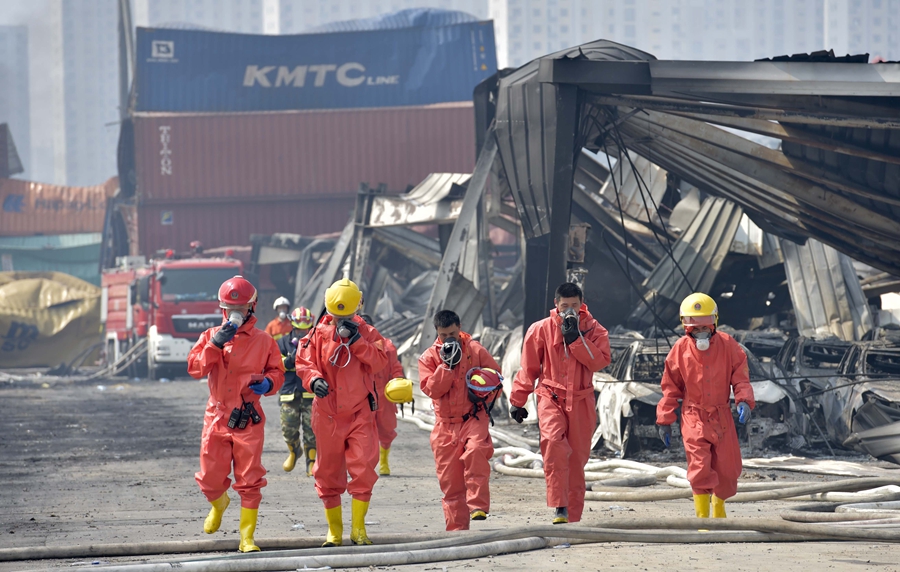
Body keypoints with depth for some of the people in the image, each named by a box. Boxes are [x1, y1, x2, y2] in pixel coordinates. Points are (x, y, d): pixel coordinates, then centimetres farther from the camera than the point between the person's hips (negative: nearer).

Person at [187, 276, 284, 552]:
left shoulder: (263, 342, 4)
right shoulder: (210, 336, 6)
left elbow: (277, 372, 9)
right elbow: (195, 368, -6)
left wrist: (268, 382, -13)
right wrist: (215, 345, -18)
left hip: (248, 420, -1)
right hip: (217, 417, 1)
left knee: (250, 482, -4)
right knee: (210, 478, 5)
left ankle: (247, 537, 3)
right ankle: (219, 504, 40)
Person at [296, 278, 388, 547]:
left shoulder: (366, 333, 3)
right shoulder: (319, 333, 2)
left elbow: (380, 361, -9)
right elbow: (303, 362, -2)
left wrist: (356, 340, -18)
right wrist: (313, 379, -23)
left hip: (360, 414, -1)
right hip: (327, 414, 1)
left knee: (363, 469, -12)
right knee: (328, 473, 7)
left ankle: (358, 528, -1)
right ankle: (334, 530, 20)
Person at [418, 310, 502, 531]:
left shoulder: (475, 350, 4)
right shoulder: (429, 357, 5)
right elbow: (431, 389, -7)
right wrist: (446, 365, -15)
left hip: (473, 417, -2)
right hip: (446, 424, 2)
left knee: (475, 451, -33)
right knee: (449, 478, 2)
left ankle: (478, 506, -33)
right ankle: (456, 527, 10)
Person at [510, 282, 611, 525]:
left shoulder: (594, 330, 2)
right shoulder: (541, 330, 1)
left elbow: (600, 361, -14)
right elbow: (528, 368, 8)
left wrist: (575, 338, -19)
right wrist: (517, 402, 11)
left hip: (580, 401, 2)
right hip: (551, 397, -2)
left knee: (577, 457, 4)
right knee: (553, 441, -28)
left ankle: (573, 515, 16)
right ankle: (559, 507, -28)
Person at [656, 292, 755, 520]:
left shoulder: (728, 346, -2)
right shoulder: (680, 350, -2)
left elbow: (741, 378, 0)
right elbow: (671, 388, 5)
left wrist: (744, 401, -19)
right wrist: (664, 420, 5)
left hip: (722, 417, 2)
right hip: (694, 418, -2)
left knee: (728, 469, 8)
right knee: (700, 468, -13)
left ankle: (719, 505, 36)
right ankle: (703, 518, -6)